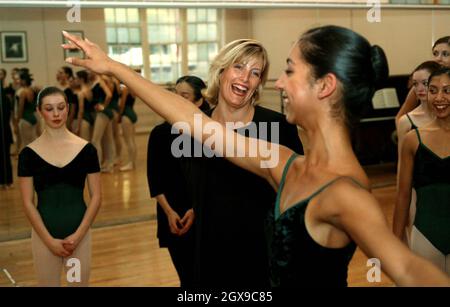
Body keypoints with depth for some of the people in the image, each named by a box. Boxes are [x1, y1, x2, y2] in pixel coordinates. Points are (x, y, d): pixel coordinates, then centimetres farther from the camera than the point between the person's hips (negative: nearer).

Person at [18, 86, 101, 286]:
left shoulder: (86, 149, -2)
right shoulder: (29, 153, -4)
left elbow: (96, 197, -1)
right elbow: (27, 203, -3)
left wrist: (77, 235, -8)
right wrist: (49, 240, -9)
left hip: (80, 234, 1)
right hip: (44, 235, 0)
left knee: (80, 282, 8)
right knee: (48, 283, 7)